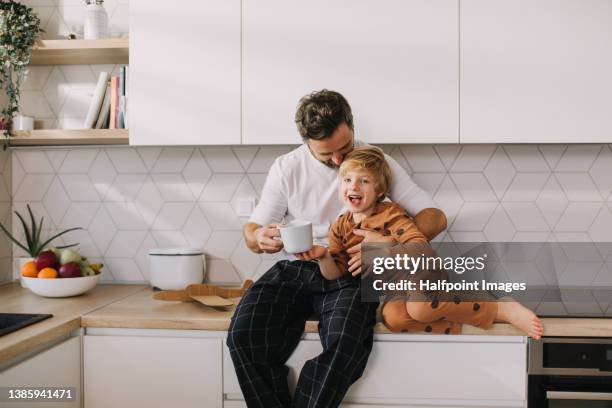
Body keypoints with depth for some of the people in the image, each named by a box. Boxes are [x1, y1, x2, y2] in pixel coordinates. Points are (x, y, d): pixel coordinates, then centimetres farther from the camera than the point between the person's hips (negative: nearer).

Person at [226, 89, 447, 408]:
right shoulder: (287, 167, 3)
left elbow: (435, 217, -1)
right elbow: (253, 229, 9)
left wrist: (391, 243, -22)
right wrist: (259, 238, -18)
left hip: (349, 274, -1)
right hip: (293, 271, 2)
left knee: (345, 342, -34)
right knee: (242, 336, -26)